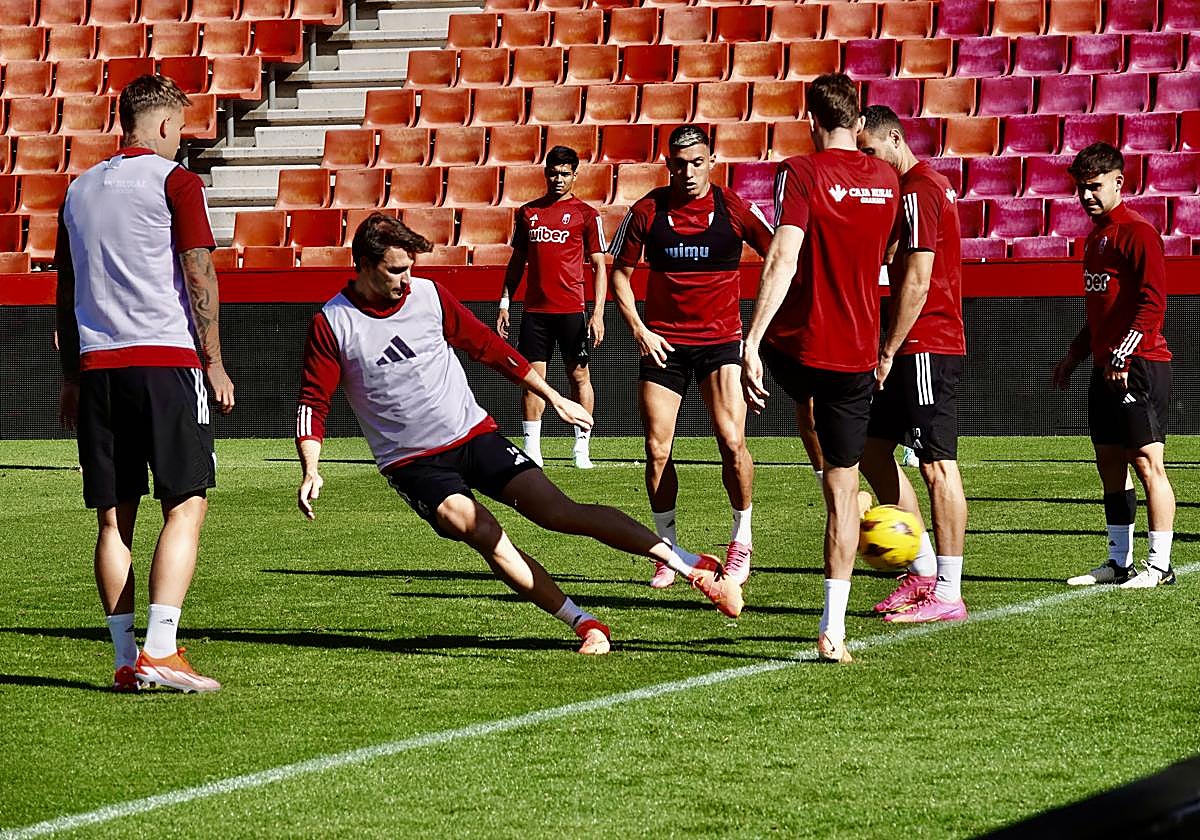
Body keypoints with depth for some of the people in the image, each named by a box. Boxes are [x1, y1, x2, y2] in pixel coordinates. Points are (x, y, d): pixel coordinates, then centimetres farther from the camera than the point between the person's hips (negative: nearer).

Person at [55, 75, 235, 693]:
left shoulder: (80, 189, 16)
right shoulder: (174, 181, -1)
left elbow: (66, 289, 19)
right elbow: (199, 275, -6)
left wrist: (72, 377, 23)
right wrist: (213, 362, 0)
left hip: (96, 365, 6)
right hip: (165, 362, -6)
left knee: (114, 517, 7)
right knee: (185, 505, -3)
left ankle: (125, 659, 4)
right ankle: (159, 651, -14)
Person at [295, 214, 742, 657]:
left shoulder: (429, 295, 0)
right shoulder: (331, 325, -7)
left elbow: (488, 347, 11)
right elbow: (313, 403, -5)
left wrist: (554, 397, 15)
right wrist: (311, 471, -21)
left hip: (474, 433, 2)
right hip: (412, 462, -2)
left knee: (561, 512, -13)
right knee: (482, 531, -26)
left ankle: (694, 567, -12)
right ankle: (585, 626, -22)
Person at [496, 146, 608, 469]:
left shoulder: (585, 213, 1)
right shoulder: (527, 212, 11)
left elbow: (599, 266, 0)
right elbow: (517, 262, 18)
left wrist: (598, 313, -8)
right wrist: (505, 304, 12)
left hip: (571, 309, -3)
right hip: (534, 309, 3)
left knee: (579, 375, 1)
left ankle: (581, 449, 7)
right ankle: (531, 450, 5)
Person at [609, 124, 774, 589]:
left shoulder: (734, 209, -6)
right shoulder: (647, 211, -3)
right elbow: (620, 272, 6)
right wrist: (638, 328, -5)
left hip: (720, 339, -2)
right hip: (663, 342, 2)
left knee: (731, 441, -14)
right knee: (657, 451, 0)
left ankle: (741, 541, 7)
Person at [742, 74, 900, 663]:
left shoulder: (801, 173, -11)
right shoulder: (887, 179, 6)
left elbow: (783, 261, -21)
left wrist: (752, 342, -25)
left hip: (797, 347, -3)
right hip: (857, 352, 3)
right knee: (843, 487, 5)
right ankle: (833, 630, 1)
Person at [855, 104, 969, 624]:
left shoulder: (917, 192, -13)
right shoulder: (929, 185, 18)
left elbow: (916, 282, -19)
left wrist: (888, 352, -15)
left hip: (925, 347, -11)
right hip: (918, 348, 11)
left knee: (938, 465, -7)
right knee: (872, 449, 13)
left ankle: (948, 594, -4)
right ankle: (924, 569, 16)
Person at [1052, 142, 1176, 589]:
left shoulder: (1137, 232, -11)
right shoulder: (1095, 237, 18)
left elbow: (1153, 302, -18)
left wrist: (1122, 356, -22)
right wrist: (1074, 356, 23)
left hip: (1139, 366, -10)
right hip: (1106, 368, 10)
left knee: (1146, 462, -9)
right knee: (1109, 464, 10)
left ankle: (1160, 565, -7)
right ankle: (1119, 561, 17)